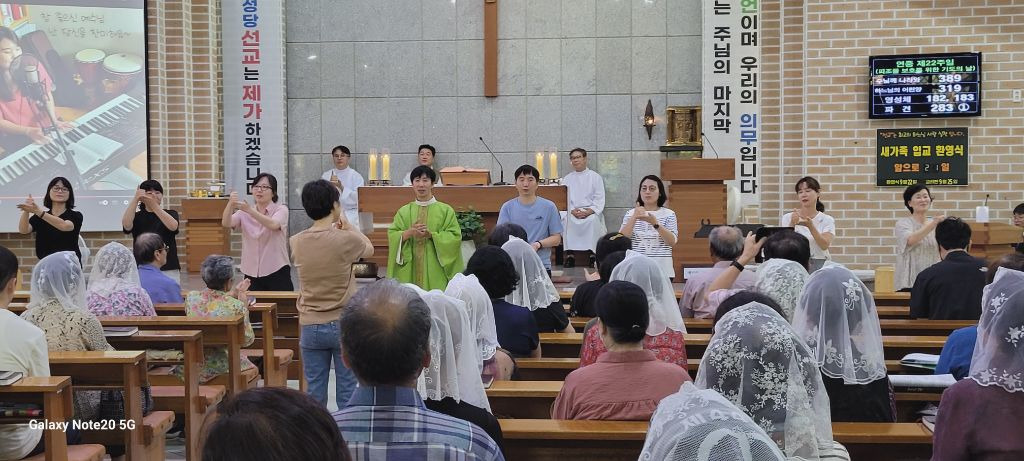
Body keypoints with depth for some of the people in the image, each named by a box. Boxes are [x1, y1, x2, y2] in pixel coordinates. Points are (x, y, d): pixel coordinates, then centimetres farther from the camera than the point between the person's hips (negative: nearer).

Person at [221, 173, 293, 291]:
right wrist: (230, 204, -31)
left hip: (277, 273, -3)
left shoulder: (281, 210, -2)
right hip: (251, 273, 3)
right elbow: (226, 223, -12)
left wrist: (250, 210, -37)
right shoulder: (244, 212, 7)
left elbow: (273, 225, -24)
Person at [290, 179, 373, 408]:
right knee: (347, 392, 5)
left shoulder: (296, 243, -2)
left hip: (310, 327, 3)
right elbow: (369, 249, 9)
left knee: (315, 394, 9)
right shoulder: (346, 239, -13)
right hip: (344, 326, -3)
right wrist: (348, 225, 18)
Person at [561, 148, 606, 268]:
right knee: (566, 220, -33)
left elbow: (599, 200, 2)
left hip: (591, 212, -2)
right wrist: (572, 211, -13)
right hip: (572, 212, 2)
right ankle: (569, 253, -35)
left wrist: (588, 212, -15)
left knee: (593, 220, -36)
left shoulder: (595, 177, 11)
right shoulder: (567, 179, 18)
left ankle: (592, 254, -36)